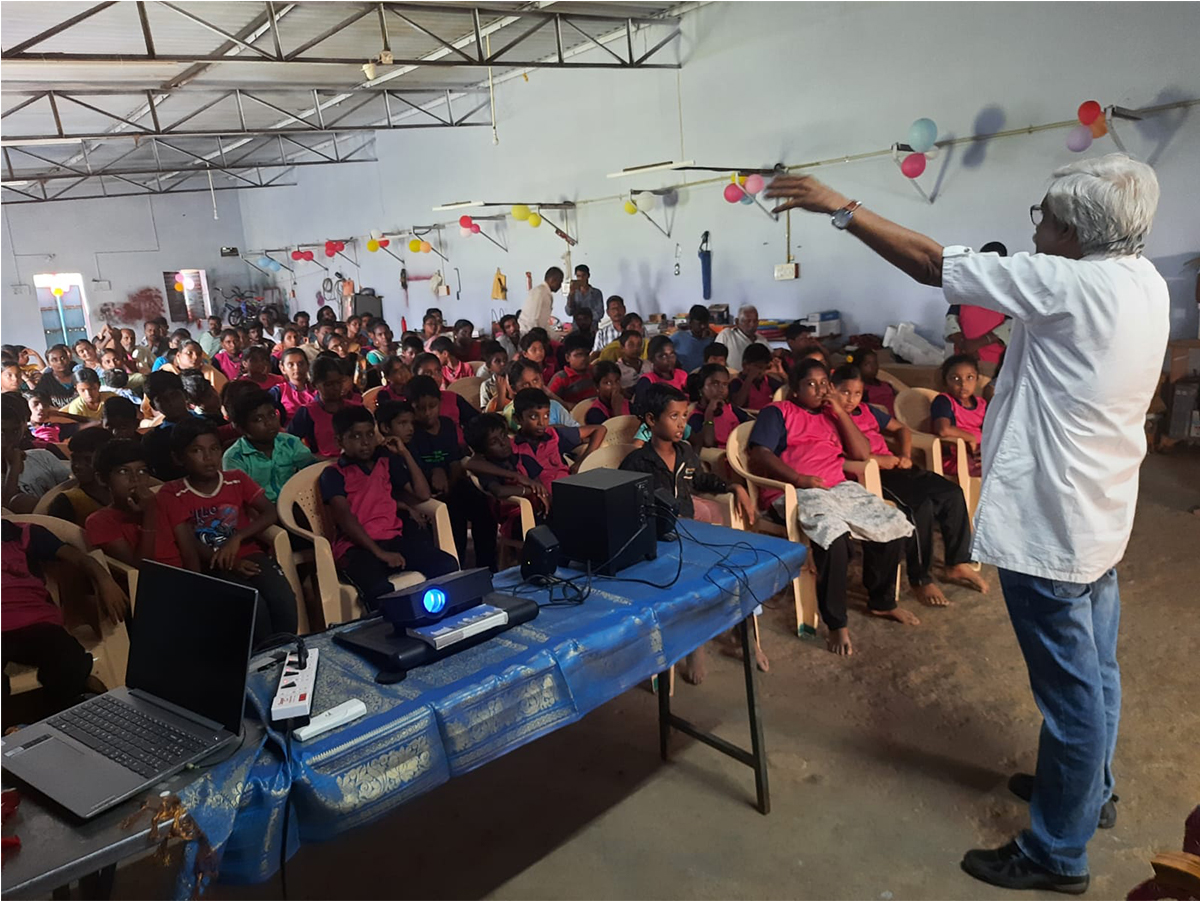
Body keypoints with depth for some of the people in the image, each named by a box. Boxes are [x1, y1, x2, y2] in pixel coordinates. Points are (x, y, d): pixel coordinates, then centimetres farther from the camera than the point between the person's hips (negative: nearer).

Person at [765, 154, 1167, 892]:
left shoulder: (1073, 285, -23)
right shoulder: (1144, 282, 3)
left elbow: (931, 264, -21)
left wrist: (840, 207, -14)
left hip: (1050, 525, -9)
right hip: (1097, 515, 9)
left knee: (1070, 686, 3)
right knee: (1093, 672, 24)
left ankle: (1058, 853, 21)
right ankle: (1091, 791, 45)